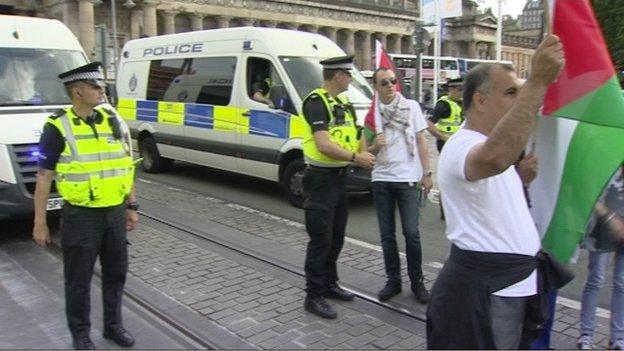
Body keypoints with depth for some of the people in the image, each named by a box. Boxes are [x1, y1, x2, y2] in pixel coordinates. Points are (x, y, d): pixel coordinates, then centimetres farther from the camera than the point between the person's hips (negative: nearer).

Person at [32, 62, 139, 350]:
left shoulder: (114, 122, 5)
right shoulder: (58, 128, -10)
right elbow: (43, 178, -7)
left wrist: (131, 207, 11)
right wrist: (40, 223, -7)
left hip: (115, 213, 5)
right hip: (81, 217, -5)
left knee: (116, 273, 16)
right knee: (79, 280, 9)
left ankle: (113, 325, 35)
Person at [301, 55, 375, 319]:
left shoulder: (343, 104, 13)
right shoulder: (316, 101, -15)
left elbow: (354, 137, 17)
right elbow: (323, 144, -24)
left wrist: (367, 153, -1)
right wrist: (355, 157, -23)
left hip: (338, 177, 9)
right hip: (320, 179, -9)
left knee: (336, 237, 17)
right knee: (321, 240, -4)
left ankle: (329, 283, 32)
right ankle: (314, 296, 7)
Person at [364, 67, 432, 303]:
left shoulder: (411, 106, 4)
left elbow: (421, 141, 4)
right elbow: (367, 150, 10)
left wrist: (426, 173, -2)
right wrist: (375, 146, -13)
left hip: (408, 179, -2)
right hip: (381, 180, 2)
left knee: (411, 233, -4)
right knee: (387, 235, 7)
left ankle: (417, 281, 12)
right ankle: (393, 280, 20)